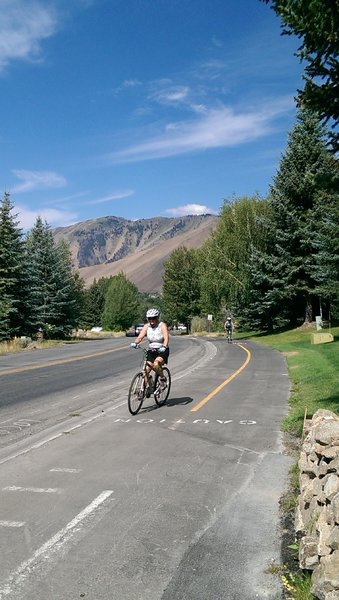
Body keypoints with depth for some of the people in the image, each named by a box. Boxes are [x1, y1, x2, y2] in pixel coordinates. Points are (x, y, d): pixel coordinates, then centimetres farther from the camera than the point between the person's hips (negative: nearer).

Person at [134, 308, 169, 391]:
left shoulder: (162, 325, -12)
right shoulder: (147, 326, -1)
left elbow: (166, 337, -26)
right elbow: (140, 337, -11)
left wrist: (164, 346, -45)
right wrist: (135, 343, -32)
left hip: (162, 351, -4)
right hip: (151, 351, 4)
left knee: (156, 364, -31)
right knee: (146, 370, -9)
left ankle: (163, 379, -5)